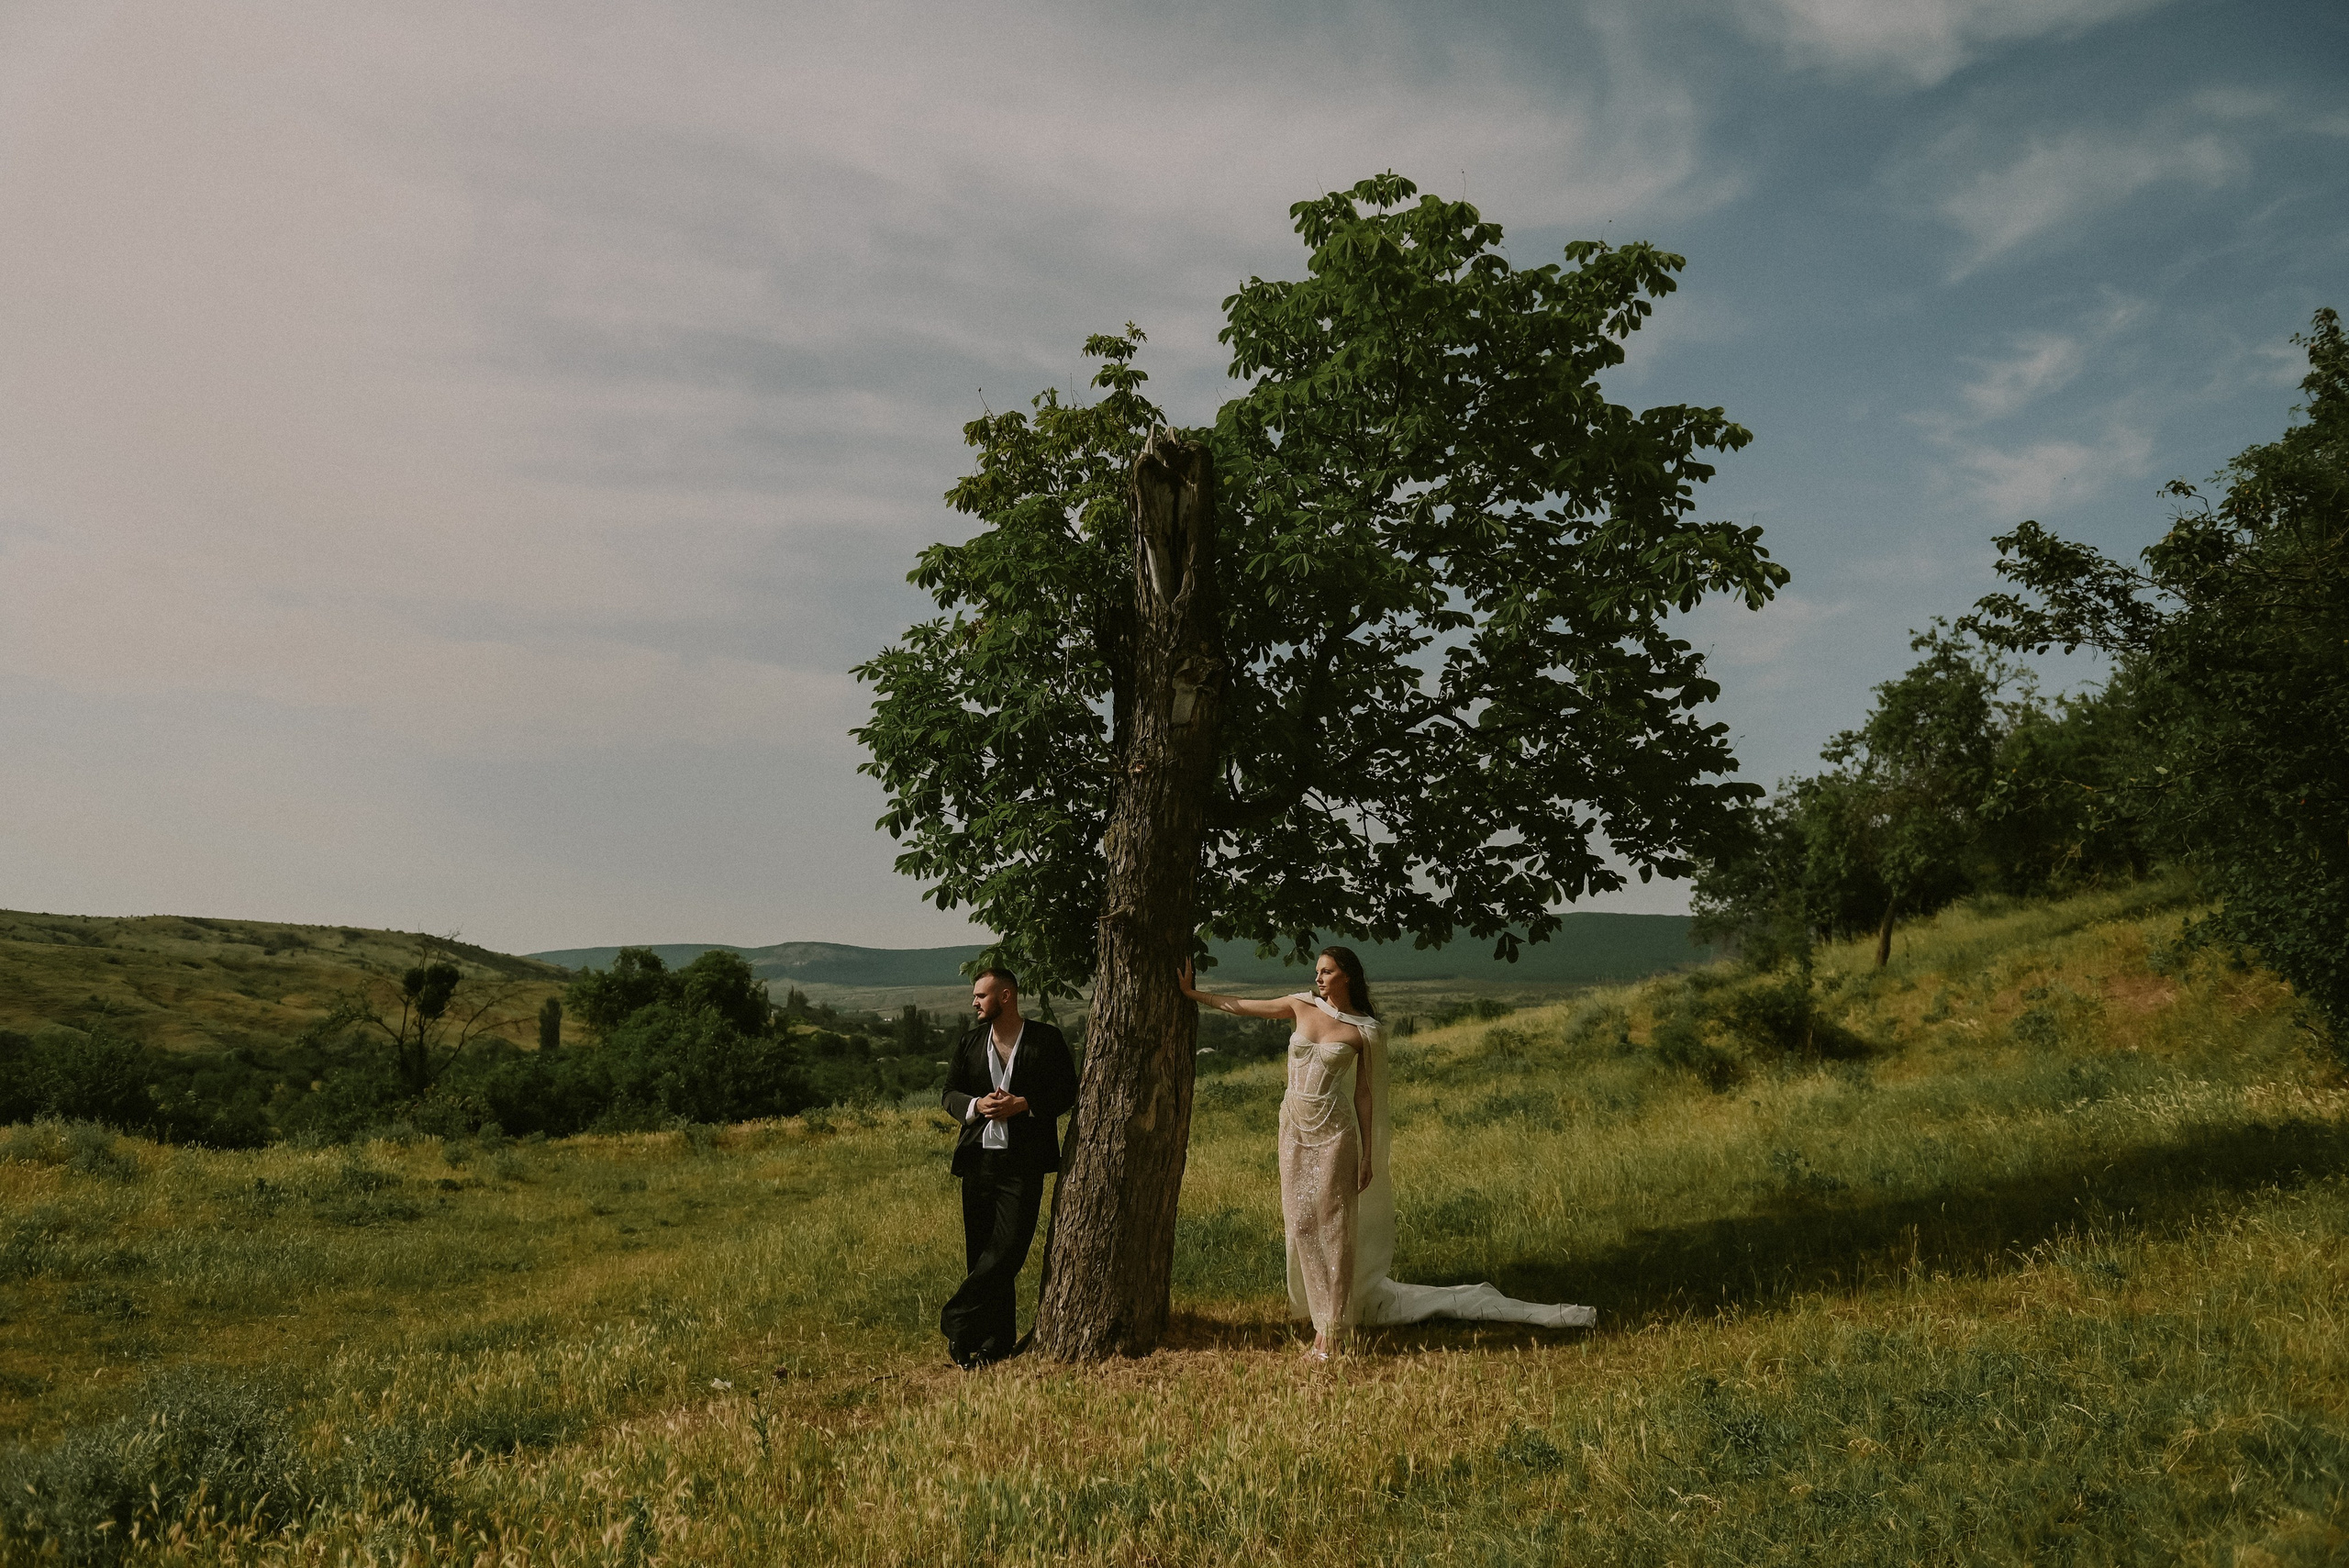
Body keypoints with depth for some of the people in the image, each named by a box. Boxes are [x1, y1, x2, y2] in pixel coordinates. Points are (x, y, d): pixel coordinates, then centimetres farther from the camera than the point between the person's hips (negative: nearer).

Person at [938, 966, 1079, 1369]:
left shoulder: (1047, 1040, 2)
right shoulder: (968, 1044, 13)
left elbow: (1066, 1093, 0)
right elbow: (950, 1094, 13)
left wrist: (1023, 1104, -13)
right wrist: (976, 1105, -8)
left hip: (1023, 1160, -4)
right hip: (978, 1158, 4)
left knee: (1009, 1246, -13)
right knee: (981, 1251, 4)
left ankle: (958, 1320, -1)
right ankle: (998, 1340, 13)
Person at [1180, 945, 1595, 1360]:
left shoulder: (1365, 1031, -4)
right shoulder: (1303, 1006, 4)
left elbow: (1364, 1093, 0)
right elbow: (1238, 1005, 11)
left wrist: (1368, 1155, -1)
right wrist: (1190, 992, 10)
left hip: (1334, 1131, -4)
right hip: (1295, 1128, 4)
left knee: (1332, 1223, -4)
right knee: (1301, 1223, 6)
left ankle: (1330, 1329, 1)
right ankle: (1321, 1308, 18)